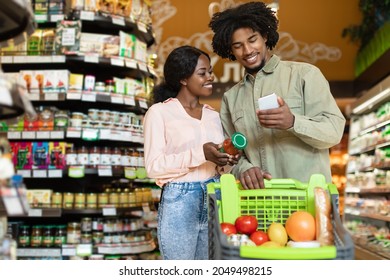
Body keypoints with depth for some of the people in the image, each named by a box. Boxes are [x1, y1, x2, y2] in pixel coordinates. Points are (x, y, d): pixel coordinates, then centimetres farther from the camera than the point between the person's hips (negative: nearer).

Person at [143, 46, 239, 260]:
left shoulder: (213, 115, 15)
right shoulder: (159, 112, -4)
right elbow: (153, 166, -13)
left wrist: (226, 163, -4)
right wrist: (200, 153, -20)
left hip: (214, 199, 6)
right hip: (179, 202, -6)